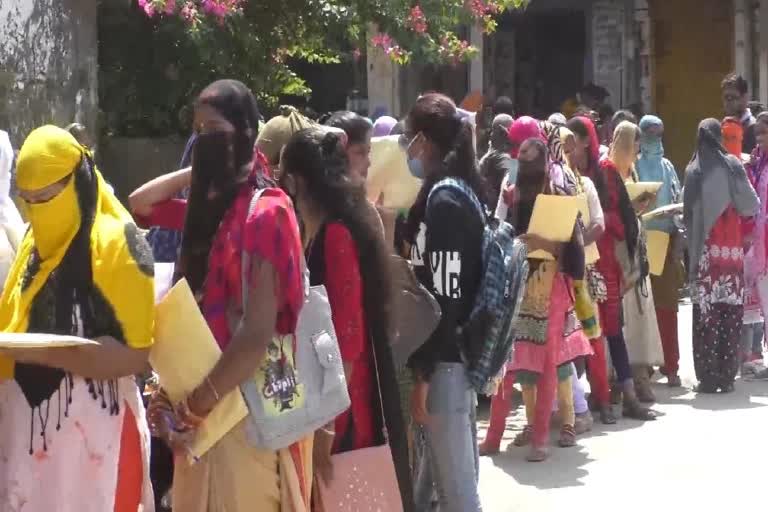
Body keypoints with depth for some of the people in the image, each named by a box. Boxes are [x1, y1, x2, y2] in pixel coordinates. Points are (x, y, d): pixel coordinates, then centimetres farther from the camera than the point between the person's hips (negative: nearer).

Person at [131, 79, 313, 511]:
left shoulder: (263, 214, -14)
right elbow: (140, 204, 21)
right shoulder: (211, 204, 10)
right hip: (205, 406, 8)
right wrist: (201, 170, 9)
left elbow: (257, 335, -19)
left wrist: (193, 406, -16)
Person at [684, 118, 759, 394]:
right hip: (731, 247, -1)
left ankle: (707, 376, -1)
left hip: (703, 250, 1)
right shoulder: (732, 165, -2)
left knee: (706, 312, 1)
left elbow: (687, 212, 3)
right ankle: (727, 375, 3)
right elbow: (751, 206, 0)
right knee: (731, 310, 3)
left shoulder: (692, 170, 2)